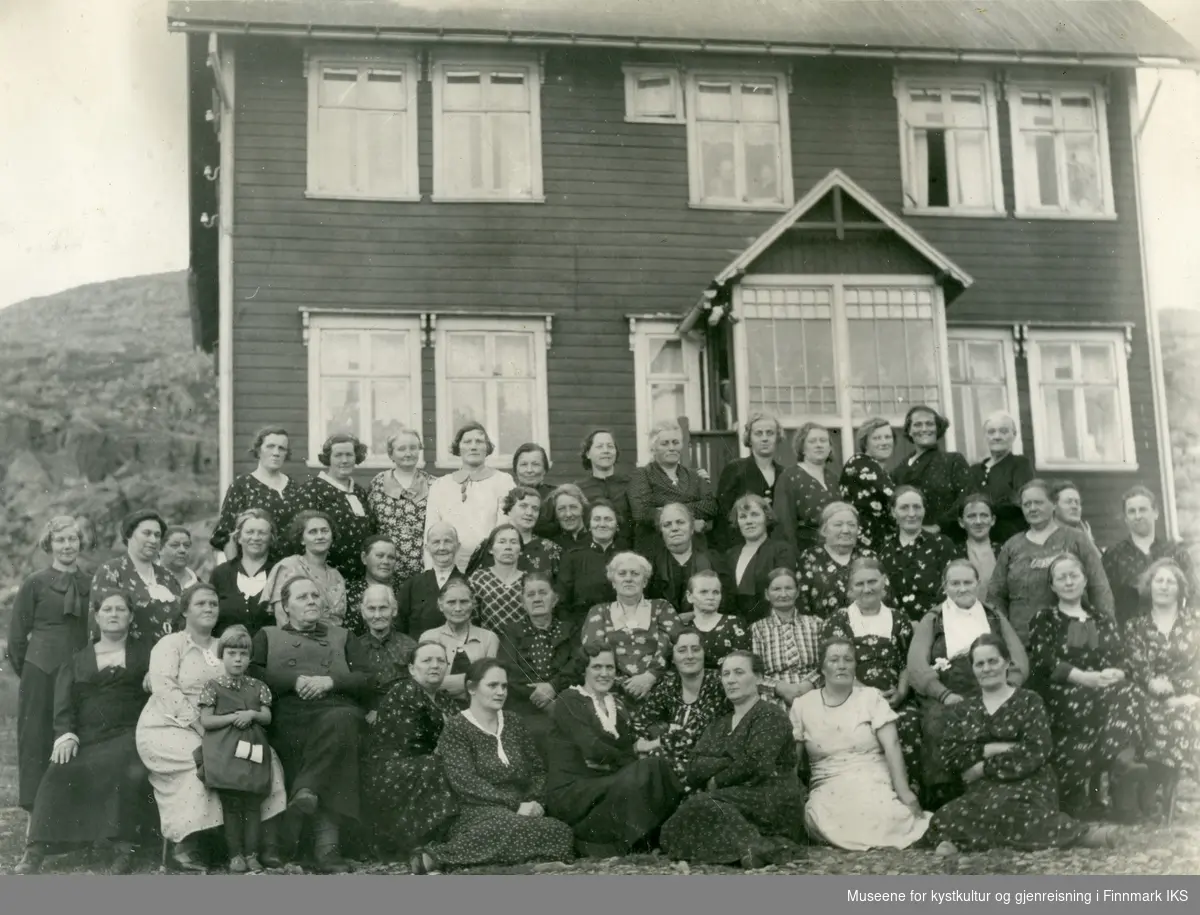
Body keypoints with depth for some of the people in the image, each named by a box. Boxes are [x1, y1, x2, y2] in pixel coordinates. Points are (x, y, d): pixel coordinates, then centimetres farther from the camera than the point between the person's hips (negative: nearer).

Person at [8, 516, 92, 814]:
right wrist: (26, 674, 3)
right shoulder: (35, 584, 0)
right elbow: (16, 636, 2)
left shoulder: (91, 584, 10)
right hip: (42, 675, -3)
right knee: (38, 742, 0)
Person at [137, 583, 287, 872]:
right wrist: (200, 726, -20)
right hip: (168, 728, -5)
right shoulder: (170, 644, 3)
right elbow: (165, 689, -12)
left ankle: (267, 843, -16)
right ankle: (185, 846, -23)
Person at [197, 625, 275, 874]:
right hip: (225, 752, -3)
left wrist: (252, 715, -11)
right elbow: (206, 721, -4)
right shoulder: (213, 686, 2)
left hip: (253, 750, 3)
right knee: (230, 805, -3)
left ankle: (251, 854, 6)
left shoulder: (258, 687, 12)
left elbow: (267, 717, 9)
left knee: (252, 805, 0)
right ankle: (235, 854, 4)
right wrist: (234, 717, -12)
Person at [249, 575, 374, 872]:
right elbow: (252, 673, 9)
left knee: (338, 723, -39)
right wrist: (296, 681, -4)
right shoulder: (268, 636, 30)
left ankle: (306, 790, -44)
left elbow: (369, 680, 17)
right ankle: (327, 846, -42)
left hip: (339, 709, 1)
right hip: (290, 716, -1)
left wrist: (331, 681, -2)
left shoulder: (341, 636, 32)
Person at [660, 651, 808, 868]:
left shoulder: (771, 715, 1)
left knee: (702, 806, -29)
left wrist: (716, 782, -4)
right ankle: (759, 844, -23)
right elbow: (694, 770, 5)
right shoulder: (718, 726, 22)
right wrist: (732, 763, -11)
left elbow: (755, 765, -15)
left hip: (771, 802, -7)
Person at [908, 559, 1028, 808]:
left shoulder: (995, 619, 24)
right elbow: (916, 666, 2)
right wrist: (945, 694, -14)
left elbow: (1020, 661, 12)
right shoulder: (931, 621, 17)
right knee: (941, 725, -33)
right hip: (944, 700, -1)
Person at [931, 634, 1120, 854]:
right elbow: (951, 754, 2)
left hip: (1027, 785, -4)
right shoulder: (966, 709, 15)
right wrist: (992, 749, -11)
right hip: (983, 790, 4)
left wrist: (985, 767, -9)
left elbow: (1035, 753, -9)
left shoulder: (1029, 701, 4)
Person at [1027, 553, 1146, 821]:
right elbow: (1045, 662, -4)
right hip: (1058, 695, -3)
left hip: (1104, 691, 4)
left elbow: (1123, 659, 12)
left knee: (1127, 693, -31)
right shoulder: (1044, 619, 12)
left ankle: (1122, 763, -43)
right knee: (1114, 698, -33)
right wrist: (1085, 678, -19)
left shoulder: (1103, 620, 24)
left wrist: (1114, 674, -13)